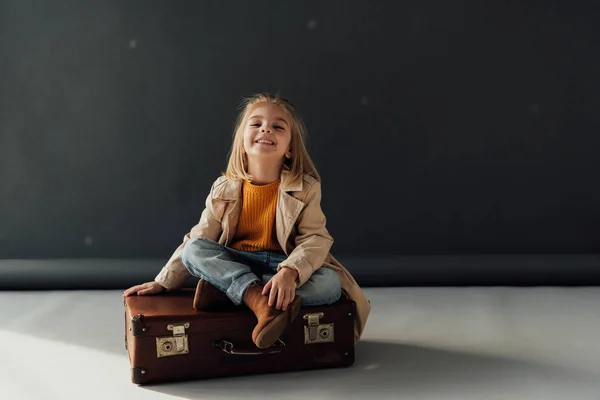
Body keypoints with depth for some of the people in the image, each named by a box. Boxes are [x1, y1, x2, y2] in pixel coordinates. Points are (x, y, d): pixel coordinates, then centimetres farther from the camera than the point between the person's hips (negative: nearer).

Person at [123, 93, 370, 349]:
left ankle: (226, 289, -30)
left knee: (330, 283, -30)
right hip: (234, 265, 1)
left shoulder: (305, 188, -8)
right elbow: (197, 239, 4)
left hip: (286, 265, -1)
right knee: (193, 251, -22)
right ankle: (259, 300, -40)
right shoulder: (224, 190, -2)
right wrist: (163, 282, -2)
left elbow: (315, 239, -15)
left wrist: (289, 272, -35)